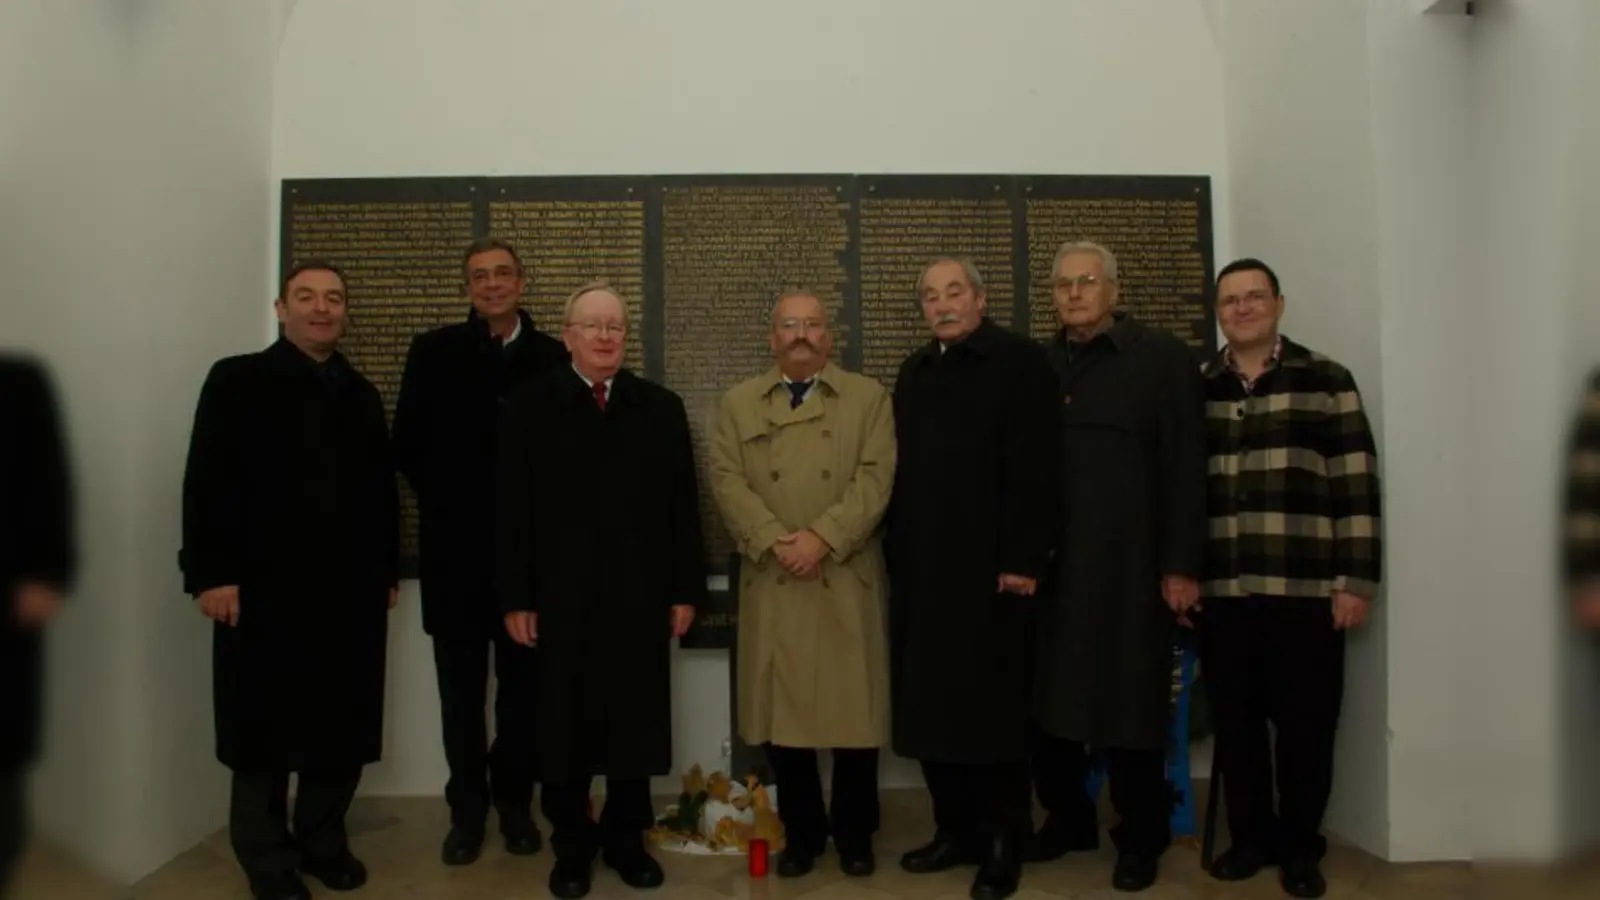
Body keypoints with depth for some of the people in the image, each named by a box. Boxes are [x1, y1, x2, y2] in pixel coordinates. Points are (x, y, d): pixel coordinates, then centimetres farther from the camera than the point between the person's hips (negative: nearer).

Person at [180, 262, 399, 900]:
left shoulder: (362, 393, 14)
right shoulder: (237, 380, 1)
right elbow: (207, 482, -6)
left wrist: (387, 569, 10)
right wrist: (211, 573, -13)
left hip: (351, 589, 4)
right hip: (264, 587, -4)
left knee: (344, 728, 6)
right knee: (265, 728, 7)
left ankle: (323, 841, 25)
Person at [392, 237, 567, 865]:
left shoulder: (552, 356, 2)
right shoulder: (434, 351, 3)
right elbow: (407, 445, 4)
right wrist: (446, 502, 1)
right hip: (455, 548, 0)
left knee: (521, 685, 10)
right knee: (461, 689, 9)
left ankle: (514, 802, 25)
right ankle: (467, 809, 22)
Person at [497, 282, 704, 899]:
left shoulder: (661, 408, 7)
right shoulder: (530, 407, 3)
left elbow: (683, 505, 5)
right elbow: (513, 510, -1)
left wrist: (685, 589, 0)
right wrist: (516, 598, -6)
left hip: (640, 597, 2)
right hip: (561, 598, -1)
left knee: (636, 723, 9)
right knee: (565, 725, 8)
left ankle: (626, 836, 26)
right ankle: (571, 844, 24)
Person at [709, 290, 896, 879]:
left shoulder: (868, 398, 6)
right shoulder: (738, 404, 11)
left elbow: (875, 479, -5)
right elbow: (727, 481, 0)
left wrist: (822, 536, -17)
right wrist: (776, 540, -14)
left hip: (846, 581, -1)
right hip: (771, 584, 1)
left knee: (853, 709, 5)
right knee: (781, 709, 6)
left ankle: (854, 832, 23)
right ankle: (801, 831, 23)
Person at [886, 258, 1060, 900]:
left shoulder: (1020, 361, -3)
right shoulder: (913, 373, 16)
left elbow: (1035, 468, -11)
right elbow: (902, 471, 14)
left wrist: (1024, 559, -17)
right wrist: (898, 553, 9)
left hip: (991, 566, -6)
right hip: (921, 568, 6)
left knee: (995, 707, 2)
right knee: (930, 703, 8)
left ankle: (1003, 843, 15)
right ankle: (955, 829, 23)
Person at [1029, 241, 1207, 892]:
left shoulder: (1164, 358, 1)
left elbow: (1185, 468, -4)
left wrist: (1181, 566, -9)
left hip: (1130, 568, -3)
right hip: (1049, 567, 4)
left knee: (1131, 704, 4)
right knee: (1048, 700, 6)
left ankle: (1141, 838, 21)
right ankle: (1067, 817, 26)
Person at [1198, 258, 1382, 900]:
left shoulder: (1326, 379, 2)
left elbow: (1357, 485, -2)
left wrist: (1356, 579, -6)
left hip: (1305, 589, -2)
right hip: (1221, 590, 2)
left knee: (1304, 725, 6)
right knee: (1235, 723, 9)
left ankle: (1301, 847, 24)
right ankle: (1250, 837, 26)